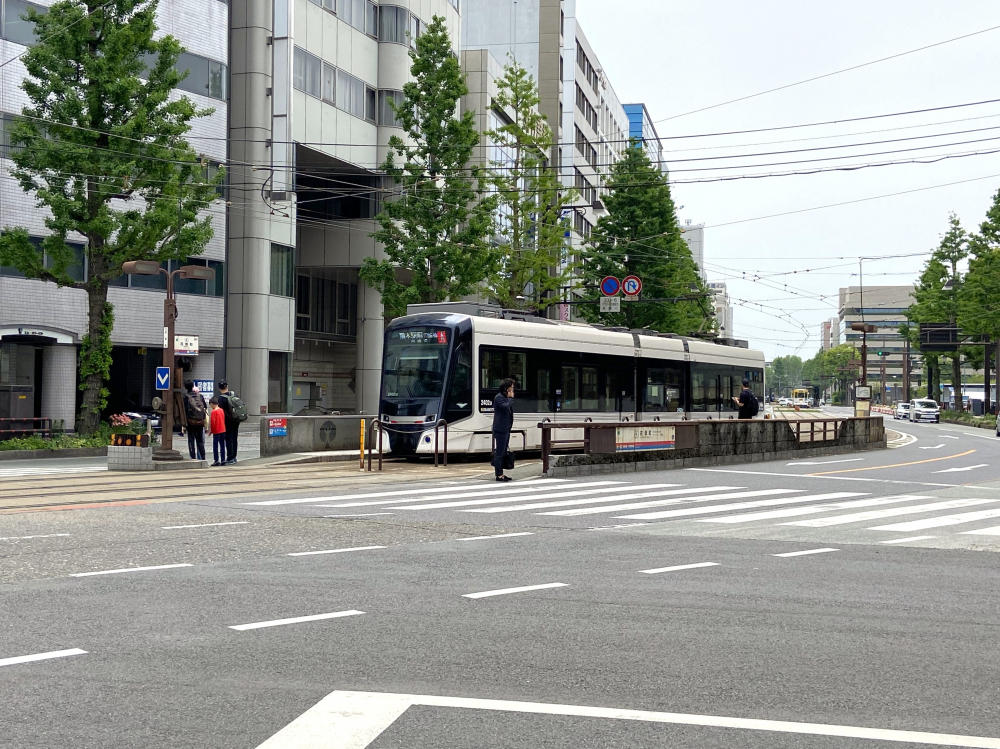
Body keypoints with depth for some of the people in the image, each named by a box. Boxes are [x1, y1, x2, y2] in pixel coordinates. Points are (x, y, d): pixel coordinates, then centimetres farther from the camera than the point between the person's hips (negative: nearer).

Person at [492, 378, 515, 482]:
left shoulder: (505, 397, 20)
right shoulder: (499, 397, -11)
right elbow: (506, 407, -27)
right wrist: (511, 398, -15)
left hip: (506, 429, 11)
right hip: (500, 429, -11)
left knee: (503, 452, 13)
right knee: (500, 452, -8)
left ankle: (501, 474, 18)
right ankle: (499, 475, -7)